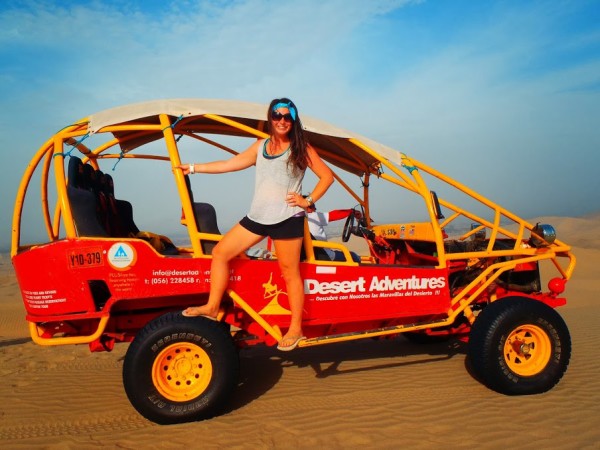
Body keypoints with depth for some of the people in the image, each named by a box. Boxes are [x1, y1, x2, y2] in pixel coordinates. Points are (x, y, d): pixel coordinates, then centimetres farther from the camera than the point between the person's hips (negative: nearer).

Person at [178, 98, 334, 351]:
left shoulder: (301, 149, 4)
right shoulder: (261, 146, 16)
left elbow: (327, 176, 4)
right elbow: (231, 164, 17)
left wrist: (308, 201, -6)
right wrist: (194, 168, 19)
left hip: (287, 218, -5)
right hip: (257, 217, 6)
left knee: (290, 273, -2)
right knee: (220, 252, 3)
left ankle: (296, 329, 10)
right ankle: (212, 307, 15)